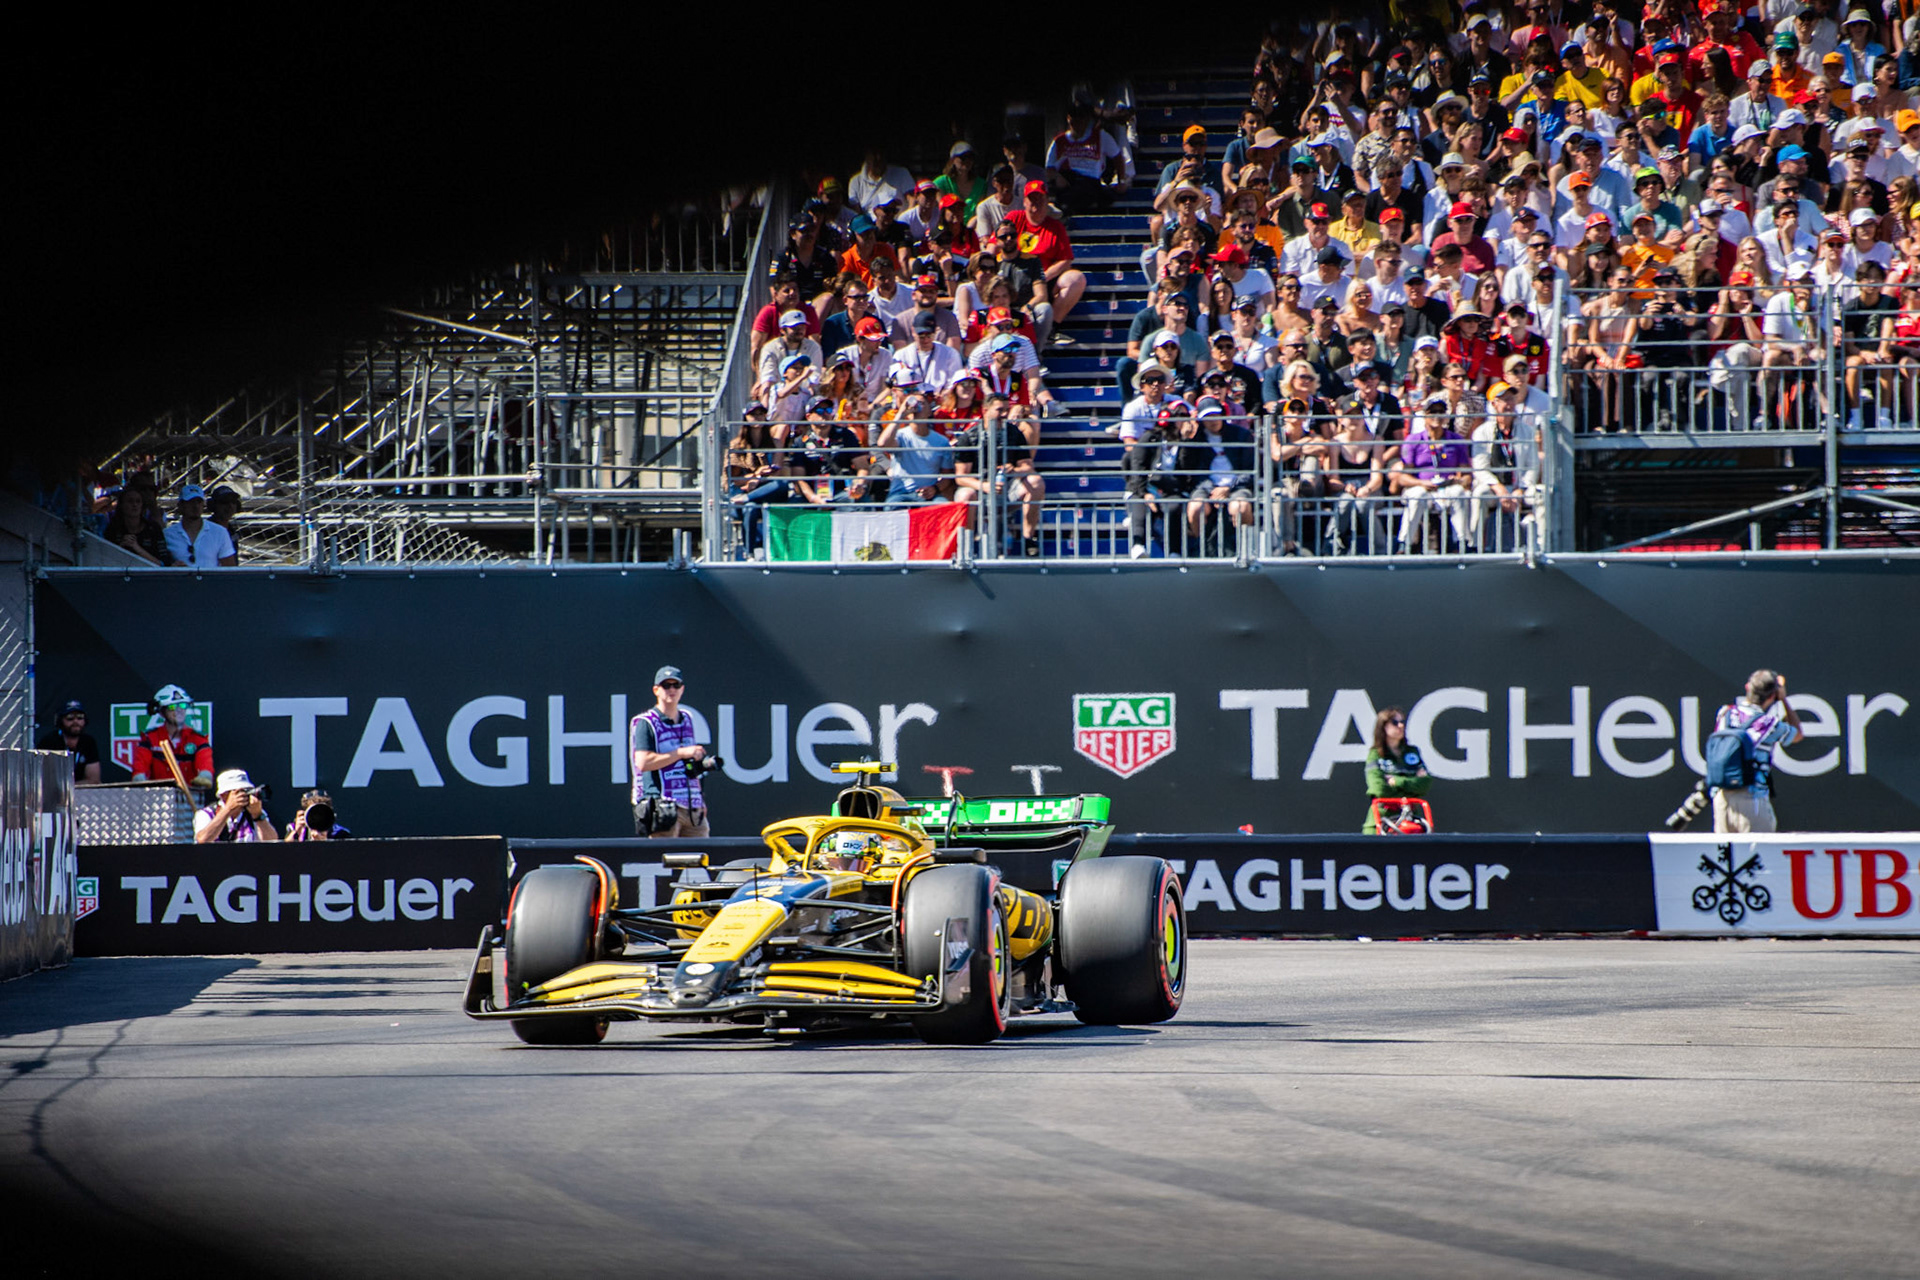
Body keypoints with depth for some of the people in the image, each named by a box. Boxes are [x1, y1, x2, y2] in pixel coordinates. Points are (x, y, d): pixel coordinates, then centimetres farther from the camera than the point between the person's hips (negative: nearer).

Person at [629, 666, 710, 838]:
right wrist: (681, 753, -16)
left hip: (692, 808, 7)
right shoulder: (645, 723, -3)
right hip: (664, 805, -7)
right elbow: (643, 762, -16)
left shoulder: (687, 720, 20)